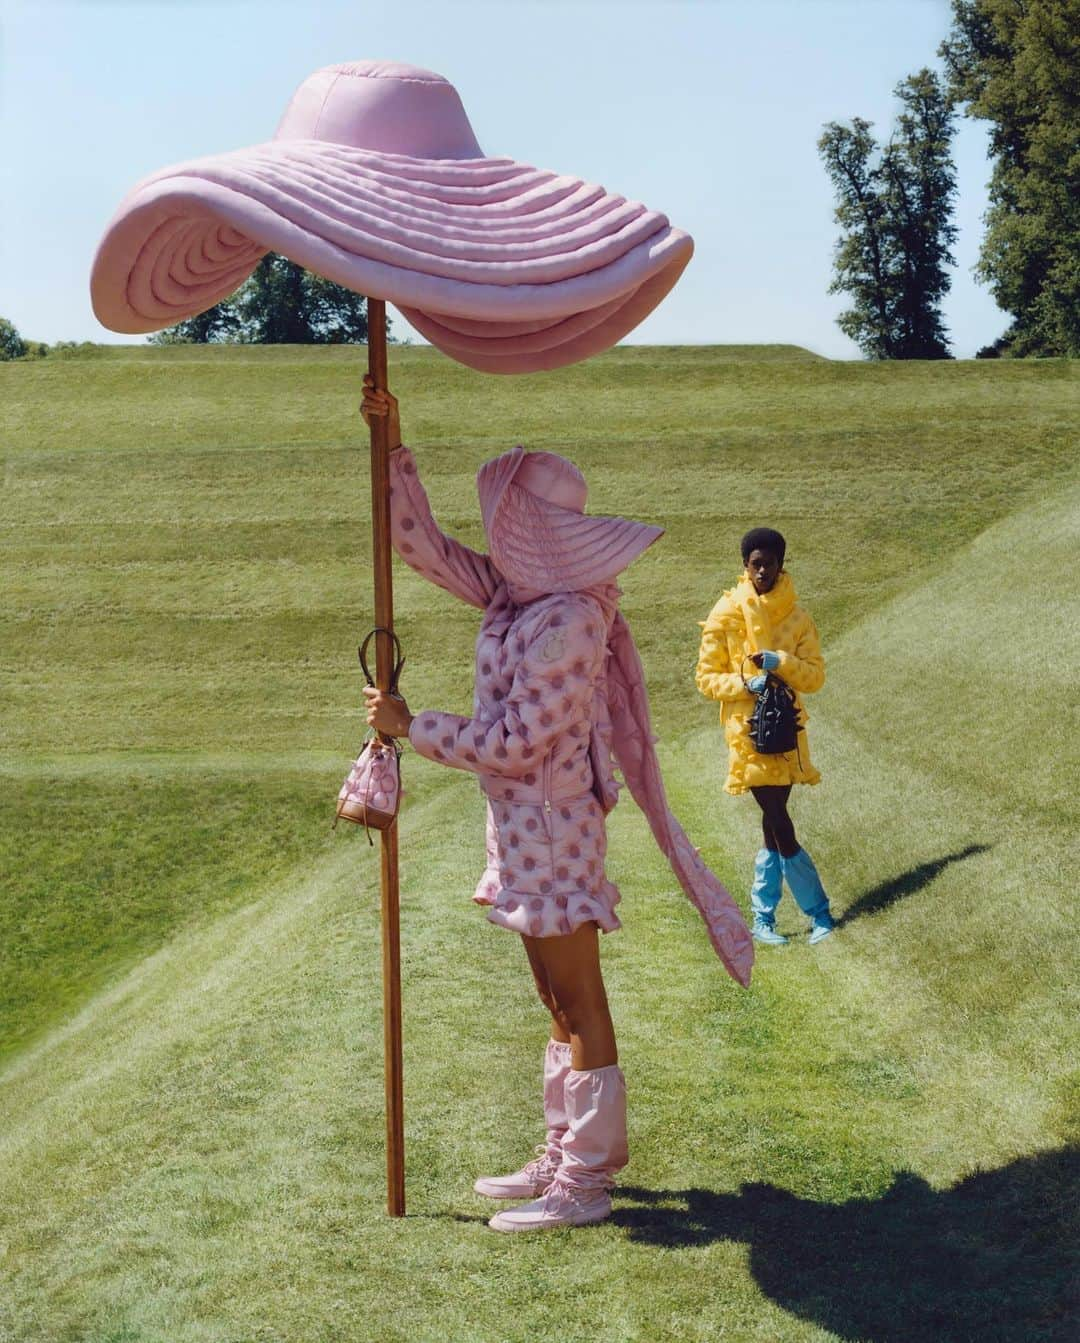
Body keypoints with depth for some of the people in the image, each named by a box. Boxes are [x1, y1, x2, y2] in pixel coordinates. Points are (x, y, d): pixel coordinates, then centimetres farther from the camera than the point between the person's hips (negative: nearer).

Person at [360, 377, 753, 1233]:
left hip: (549, 826, -10)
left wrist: (411, 727, -12)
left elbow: (512, 744, -21)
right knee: (561, 1008, 18)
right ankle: (568, 1158, 30)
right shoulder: (517, 591, 5)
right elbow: (424, 546, 12)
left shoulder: (569, 622, -22)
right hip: (524, 827, 10)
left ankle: (583, 1186, 10)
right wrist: (393, 448, 4)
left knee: (581, 1012, 1)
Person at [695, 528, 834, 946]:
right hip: (748, 732, -3)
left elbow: (815, 676, 0)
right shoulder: (726, 616, -4)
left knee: (774, 827, 9)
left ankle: (762, 919, 18)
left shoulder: (797, 617, 4)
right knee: (781, 828, -6)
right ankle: (819, 912, 5)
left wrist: (782, 663, -18)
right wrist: (744, 685, -18)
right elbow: (707, 678, -1)